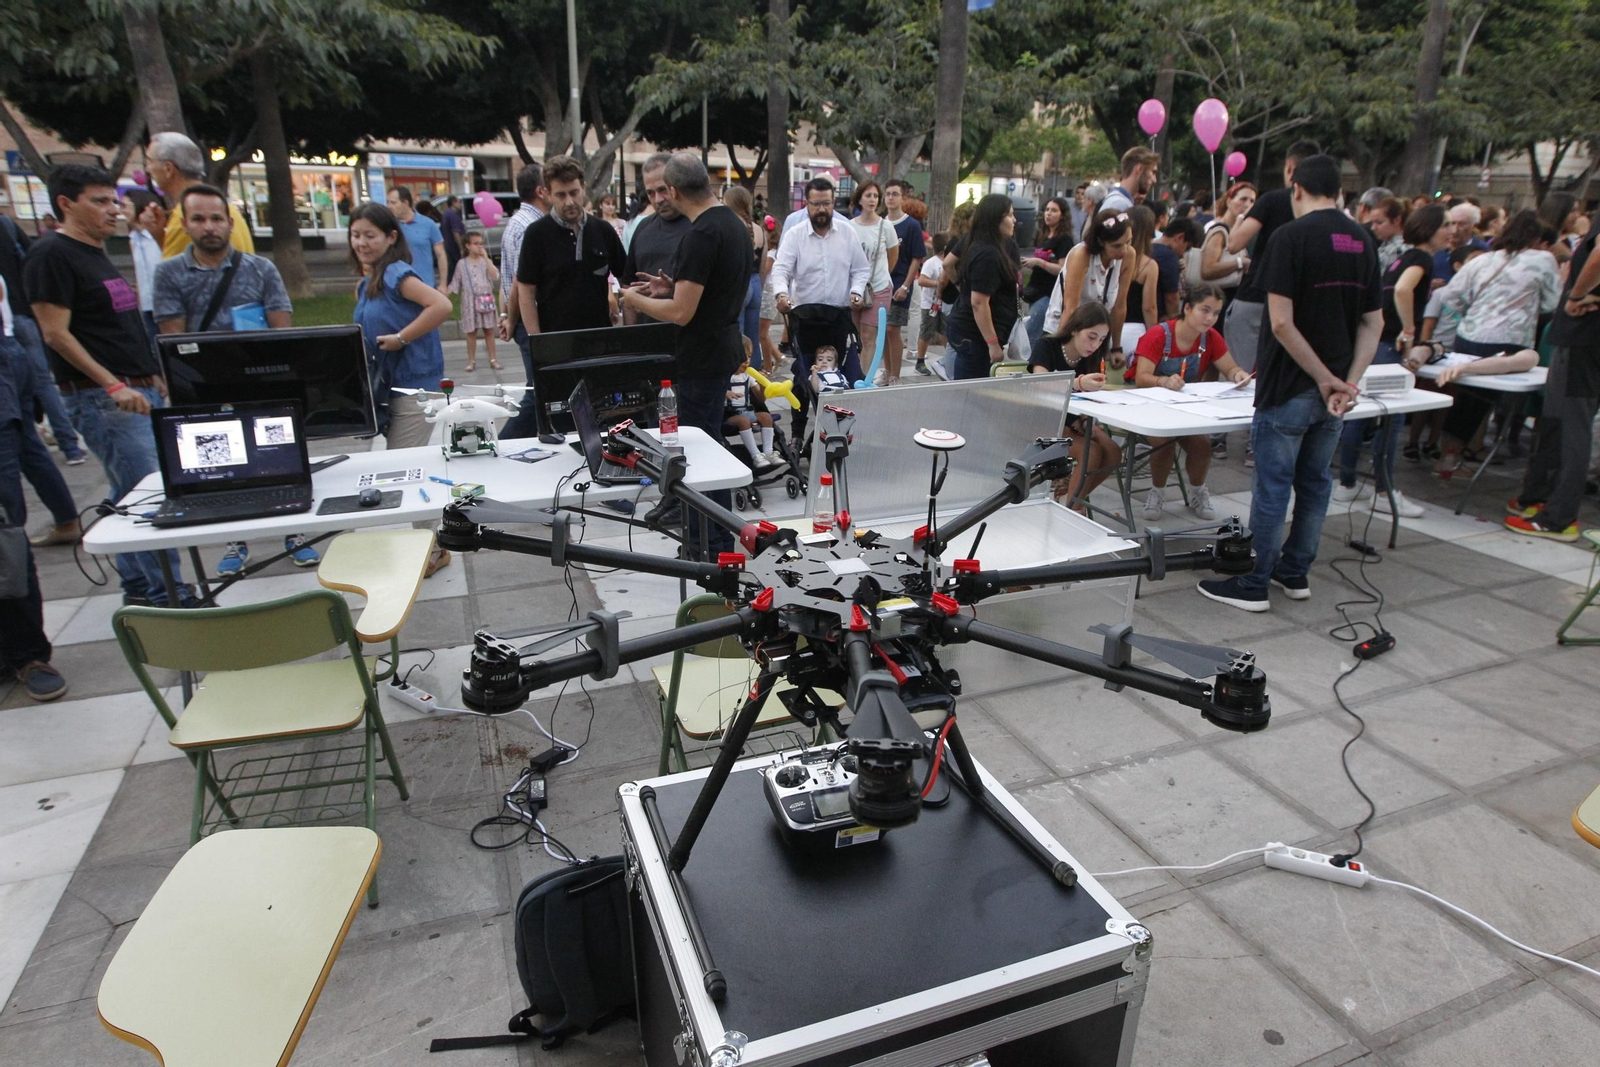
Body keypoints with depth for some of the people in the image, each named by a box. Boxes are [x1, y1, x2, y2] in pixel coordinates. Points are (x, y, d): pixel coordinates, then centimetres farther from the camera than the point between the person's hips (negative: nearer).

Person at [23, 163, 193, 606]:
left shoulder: (97, 253, 19)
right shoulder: (51, 254, -9)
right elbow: (56, 334, -15)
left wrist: (154, 378, 20)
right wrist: (113, 386, -21)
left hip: (140, 391, 9)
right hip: (101, 398, -9)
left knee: (131, 496, 12)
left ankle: (138, 589, 20)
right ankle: (170, 598, -8)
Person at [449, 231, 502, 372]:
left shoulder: (485, 261, 3)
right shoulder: (462, 264, 1)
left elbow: (495, 276, -15)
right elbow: (455, 284, 4)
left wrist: (485, 257, -15)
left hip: (487, 300, 1)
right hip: (470, 301, 0)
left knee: (489, 331, 6)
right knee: (471, 332, 3)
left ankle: (492, 359, 11)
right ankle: (471, 361, 9)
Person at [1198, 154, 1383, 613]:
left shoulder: (1291, 235, -12)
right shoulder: (1363, 240, 9)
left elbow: (1282, 322, -20)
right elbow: (1374, 323, 7)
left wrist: (1326, 380, -12)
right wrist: (1348, 381, -2)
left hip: (1290, 386, -6)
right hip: (1334, 386, 7)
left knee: (1272, 484, 0)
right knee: (1314, 481, 15)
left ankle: (1254, 585, 9)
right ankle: (1296, 573, 27)